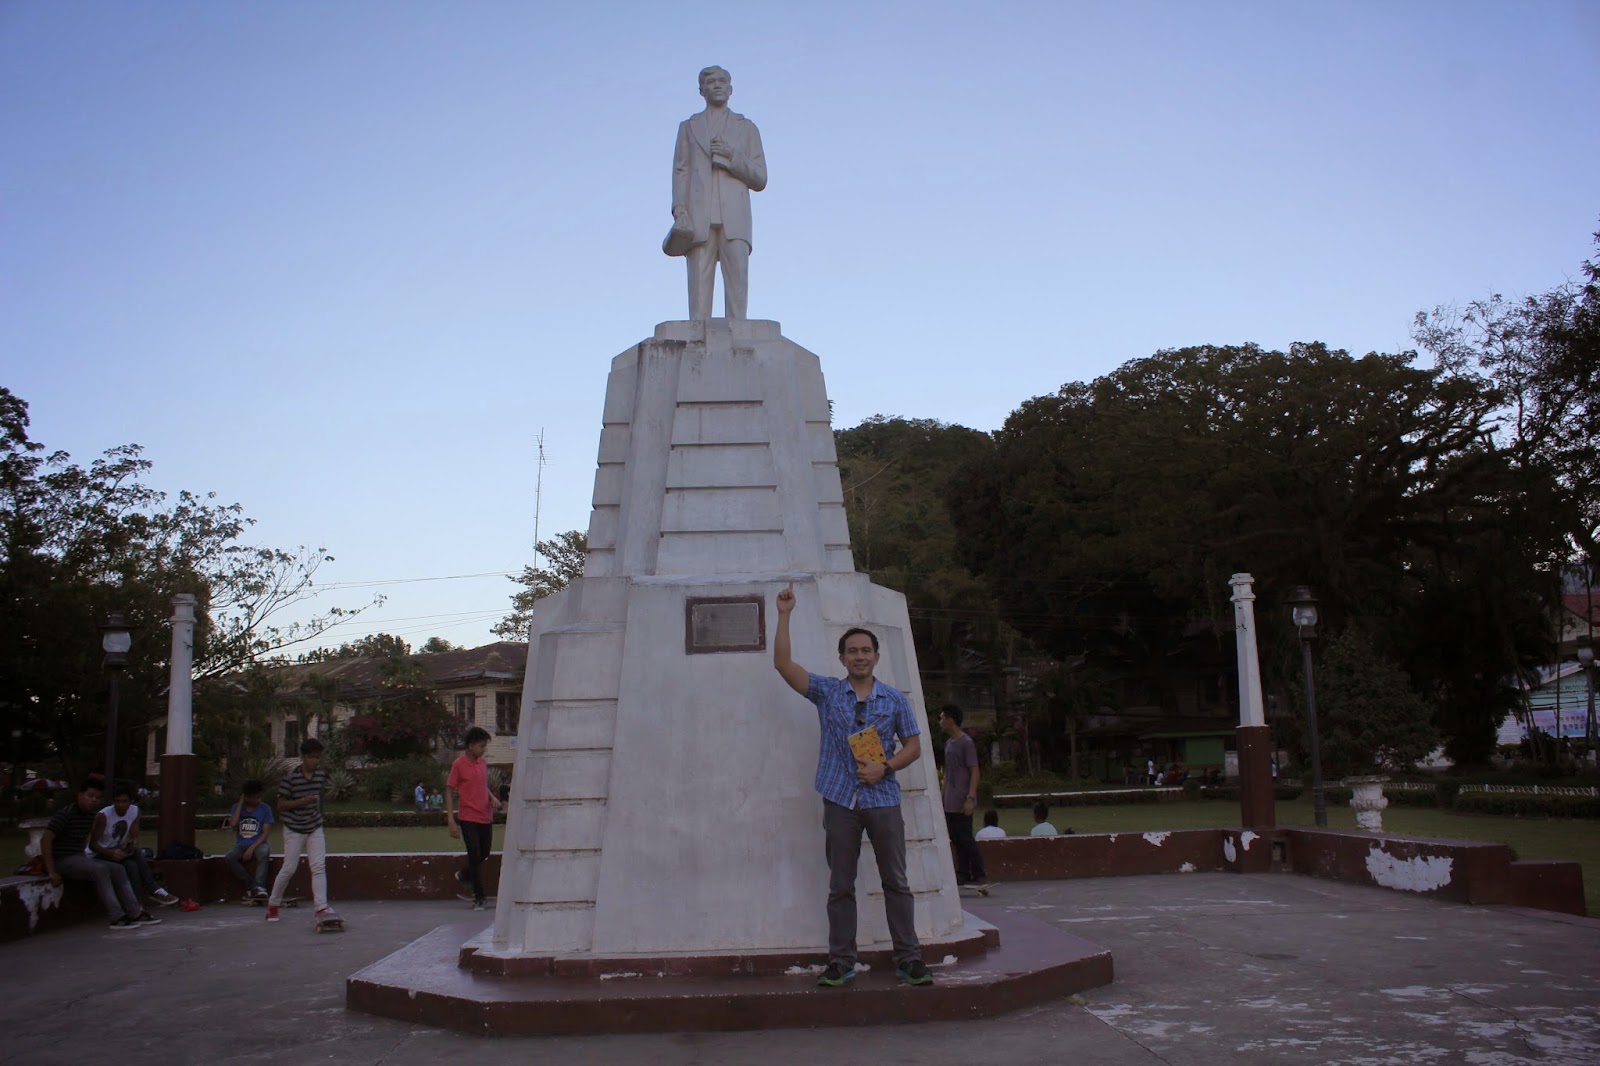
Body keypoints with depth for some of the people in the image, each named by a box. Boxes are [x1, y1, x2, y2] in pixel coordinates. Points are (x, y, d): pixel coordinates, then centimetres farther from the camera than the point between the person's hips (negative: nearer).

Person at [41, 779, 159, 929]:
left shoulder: (90, 816, 10)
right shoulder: (66, 814, -16)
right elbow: (45, 840, -22)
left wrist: (83, 858, 10)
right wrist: (51, 872, -24)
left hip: (78, 857, 9)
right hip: (62, 860, -9)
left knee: (117, 869, -4)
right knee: (100, 870, -29)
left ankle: (136, 913, -9)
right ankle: (117, 918, -31)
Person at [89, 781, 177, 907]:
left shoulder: (135, 811, -7)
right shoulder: (103, 816, -22)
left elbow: (135, 837, -3)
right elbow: (92, 844, -19)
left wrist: (134, 843, -28)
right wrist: (110, 852, -37)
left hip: (119, 850, 5)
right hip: (100, 854, -5)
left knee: (137, 852, -28)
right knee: (131, 865, -31)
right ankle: (153, 890, -23)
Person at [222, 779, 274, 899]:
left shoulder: (265, 809, 0)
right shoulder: (237, 807, 7)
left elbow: (266, 833, -6)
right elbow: (233, 823, -13)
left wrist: (251, 848, -19)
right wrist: (241, 803, -8)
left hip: (259, 844, -2)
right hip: (241, 845, 2)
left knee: (264, 852, -38)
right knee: (229, 857, -30)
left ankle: (259, 887, -42)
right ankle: (252, 886, -26)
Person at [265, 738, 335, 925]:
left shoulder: (322, 775, -1)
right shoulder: (290, 776, -16)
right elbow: (281, 805, -13)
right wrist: (303, 801, -25)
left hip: (315, 828, 4)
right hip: (294, 829, -4)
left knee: (319, 866, -5)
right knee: (289, 868, 2)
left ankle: (321, 907, -7)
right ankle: (273, 903, 24)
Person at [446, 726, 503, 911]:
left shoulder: (482, 762, 8)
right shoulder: (459, 764, -10)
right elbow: (449, 792, -9)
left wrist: (492, 797, 1)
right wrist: (451, 821, -14)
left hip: (486, 817, 6)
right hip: (469, 818, -6)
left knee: (484, 854, 13)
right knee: (474, 856, -6)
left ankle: (464, 876, 40)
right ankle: (478, 898, 5)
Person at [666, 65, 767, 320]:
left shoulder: (747, 128, 18)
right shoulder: (688, 127, 21)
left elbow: (759, 180, 10)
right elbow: (680, 173, 10)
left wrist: (732, 156, -7)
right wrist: (679, 212, -7)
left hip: (734, 218, 0)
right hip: (698, 218, 1)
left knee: (737, 283, -15)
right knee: (699, 286, -9)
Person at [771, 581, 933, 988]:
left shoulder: (894, 699, 6)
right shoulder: (827, 691, 4)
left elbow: (913, 746, 8)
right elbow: (783, 663, -4)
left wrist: (884, 767, -9)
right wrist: (784, 616, -10)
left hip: (883, 798, 0)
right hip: (840, 801, 0)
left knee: (896, 882, 2)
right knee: (840, 885, 5)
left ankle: (908, 959, 9)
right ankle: (841, 962, 13)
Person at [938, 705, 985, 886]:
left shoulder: (966, 743, -10)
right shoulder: (948, 743, 16)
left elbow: (975, 772, -14)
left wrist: (970, 798, -21)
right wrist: (942, 797, 19)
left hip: (962, 803, -8)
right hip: (949, 804, 8)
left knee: (965, 839, -7)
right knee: (956, 839, 8)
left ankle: (979, 875, -2)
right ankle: (963, 874, 13)